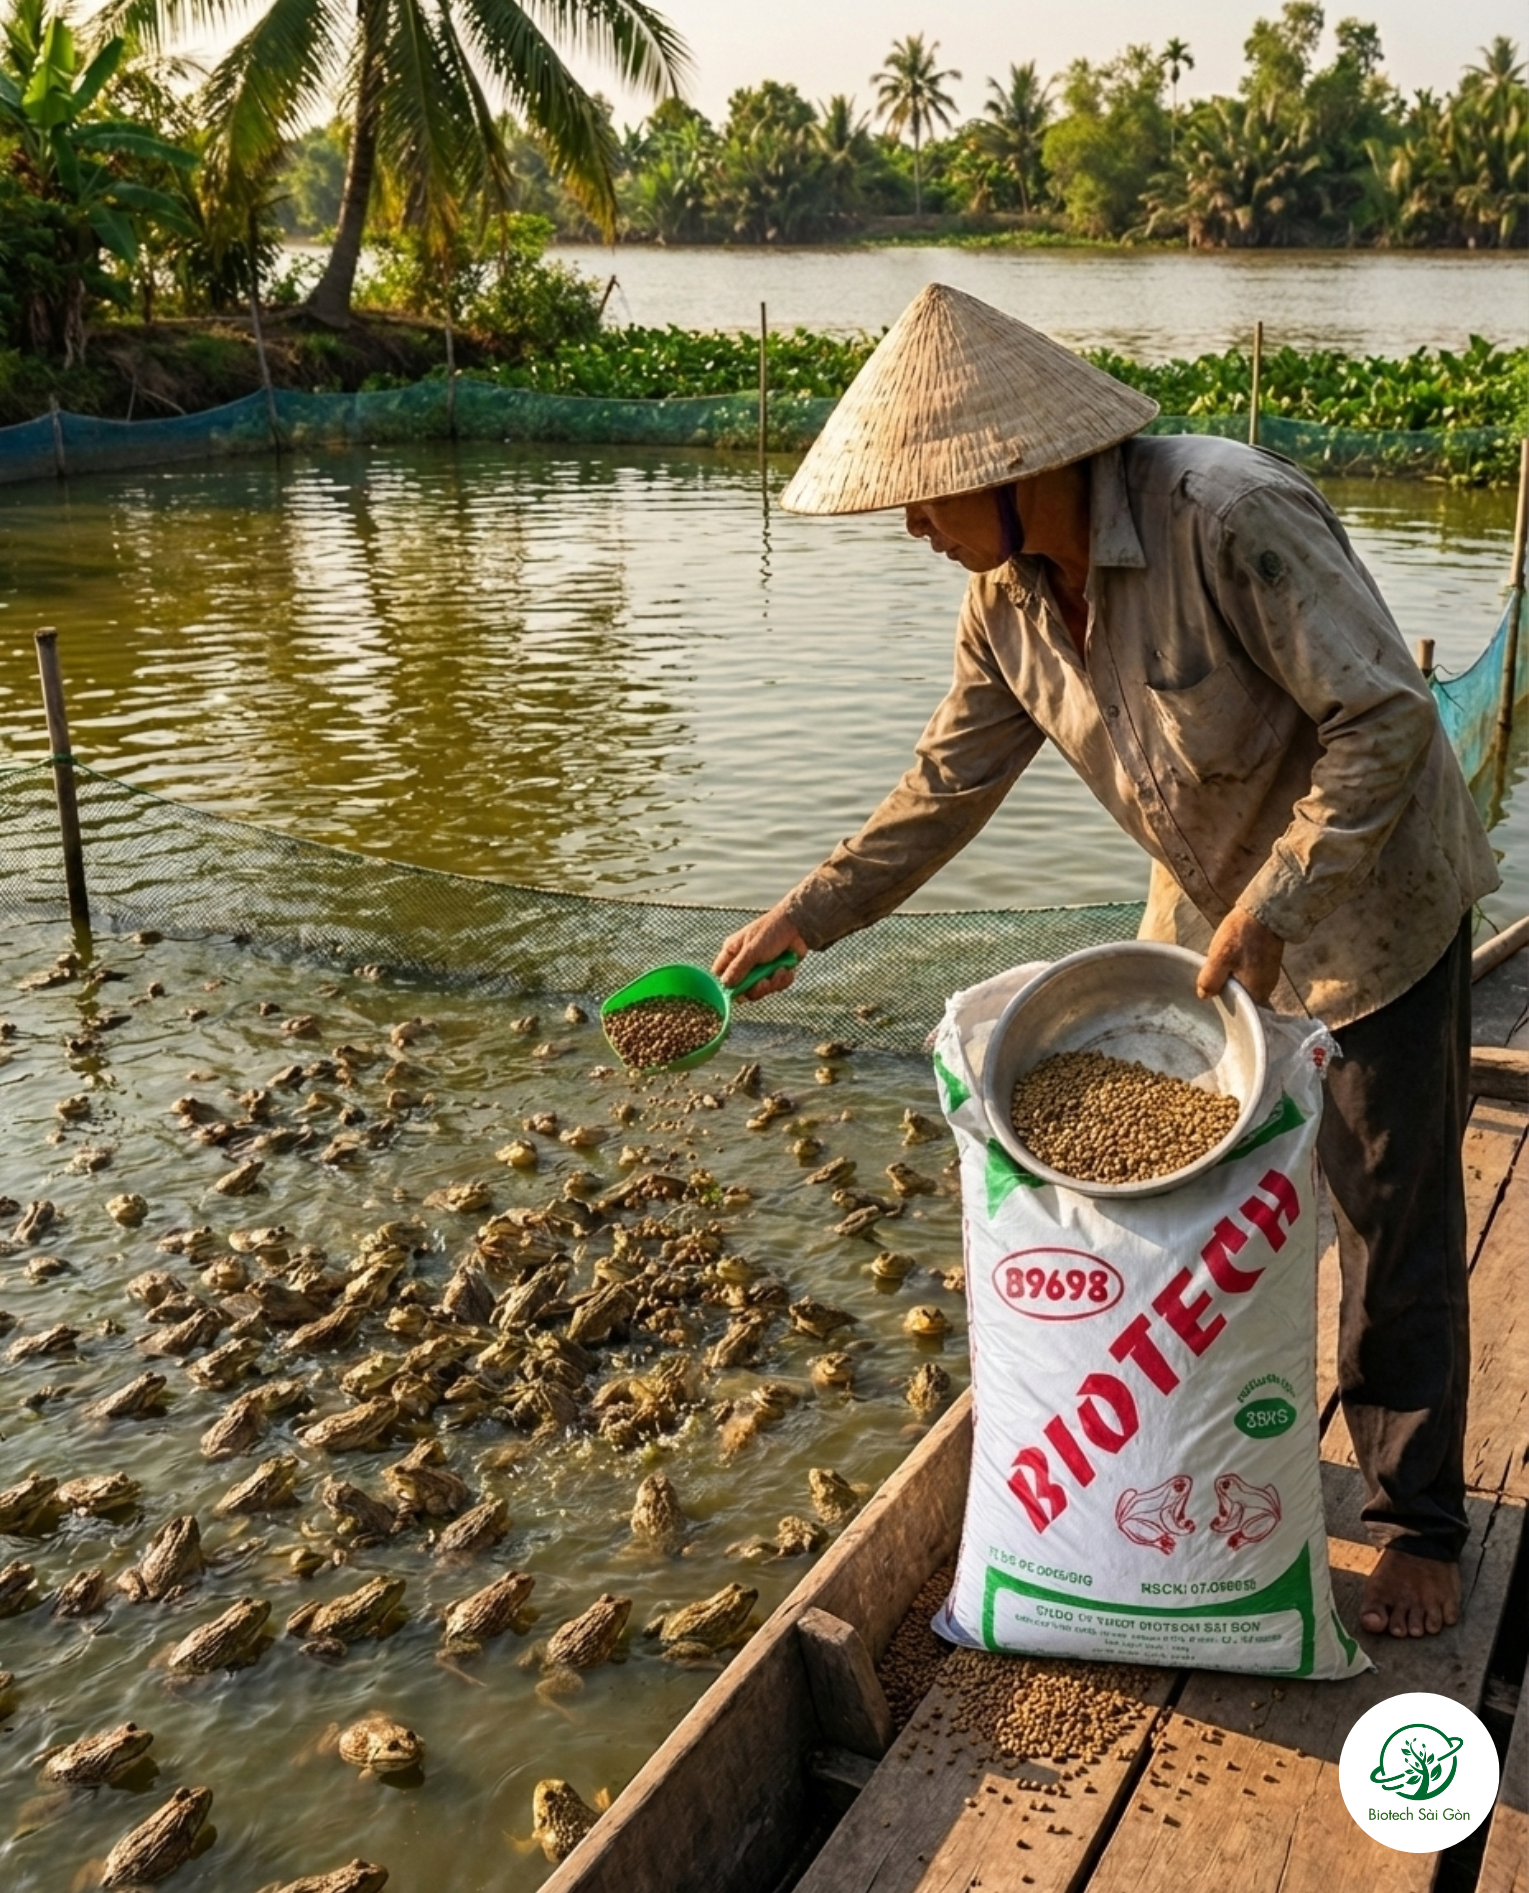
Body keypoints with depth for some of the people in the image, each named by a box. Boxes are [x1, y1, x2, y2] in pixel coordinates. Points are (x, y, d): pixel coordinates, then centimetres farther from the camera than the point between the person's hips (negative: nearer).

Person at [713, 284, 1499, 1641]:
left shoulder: (1229, 519, -32)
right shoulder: (1008, 594, -9)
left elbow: (1386, 717, -29)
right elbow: (950, 782, 1)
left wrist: (1271, 905, -30)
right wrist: (808, 917, -2)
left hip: (1372, 903, -6)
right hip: (1210, 909, 7)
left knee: (1394, 1227, 4)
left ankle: (1420, 1524, 23)